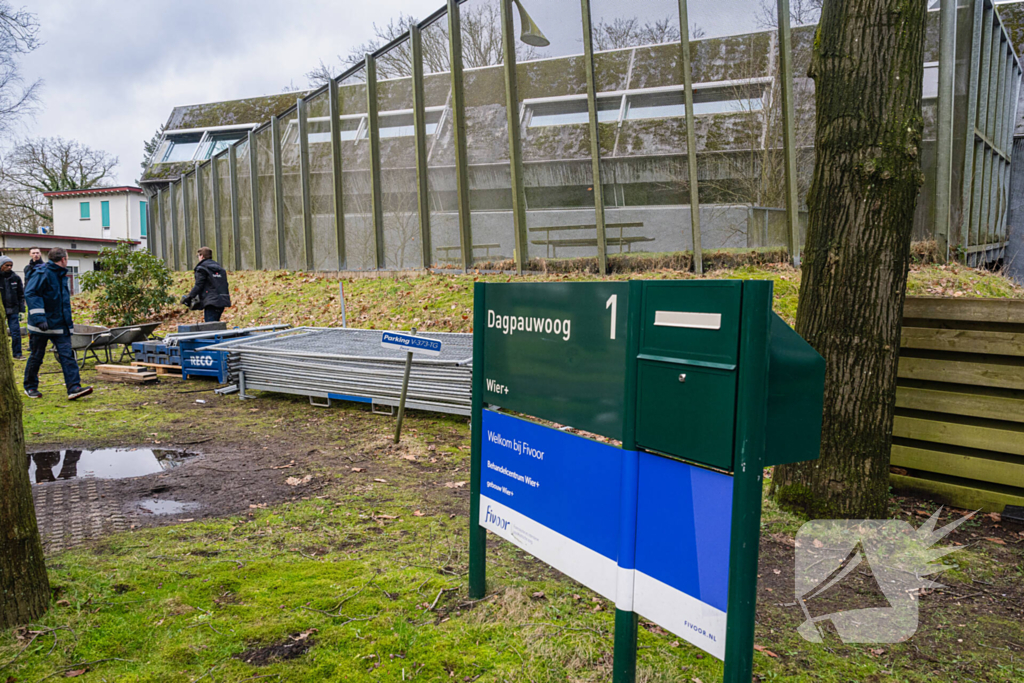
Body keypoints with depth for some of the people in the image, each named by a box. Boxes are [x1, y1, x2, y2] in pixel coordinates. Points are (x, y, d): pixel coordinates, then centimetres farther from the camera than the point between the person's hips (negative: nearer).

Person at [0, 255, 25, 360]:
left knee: (16, 331, -2)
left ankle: (17, 354, 5)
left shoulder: (15, 277, 4)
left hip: (13, 309, 2)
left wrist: (21, 308, 6)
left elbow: (21, 294, 11)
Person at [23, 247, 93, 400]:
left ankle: (74, 388, -11)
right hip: (42, 325, -7)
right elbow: (30, 294, -20)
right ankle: (30, 387, 25)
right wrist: (39, 318, -27)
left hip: (60, 325, 7)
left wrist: (69, 321, 24)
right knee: (36, 356, 8)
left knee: (67, 355, -5)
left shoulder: (62, 276, 14)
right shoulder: (43, 274, -12)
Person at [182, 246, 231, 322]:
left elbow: (198, 286, -9)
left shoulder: (201, 268, -3)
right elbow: (225, 285, 18)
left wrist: (190, 296, -4)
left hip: (211, 302, -7)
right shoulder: (220, 268, 19)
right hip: (222, 301, 7)